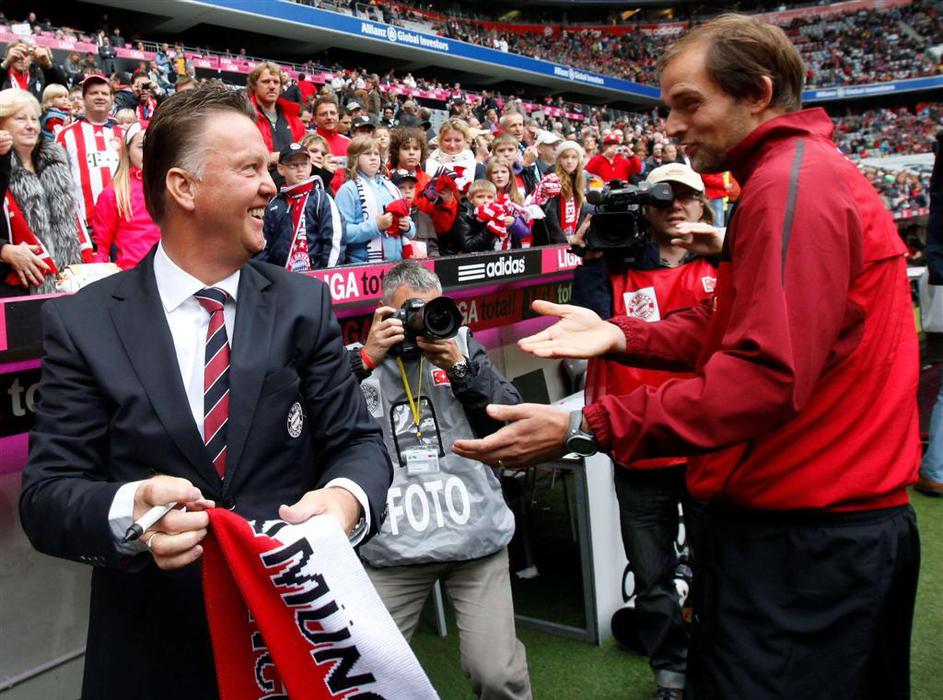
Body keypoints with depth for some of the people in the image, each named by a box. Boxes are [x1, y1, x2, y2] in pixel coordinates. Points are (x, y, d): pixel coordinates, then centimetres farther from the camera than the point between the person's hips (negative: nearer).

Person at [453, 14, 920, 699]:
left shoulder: (793, 183, -18)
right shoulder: (800, 173, 15)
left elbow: (766, 373, -27)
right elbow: (727, 329, 13)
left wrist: (582, 428, -28)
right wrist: (620, 335, 0)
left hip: (808, 534, -10)